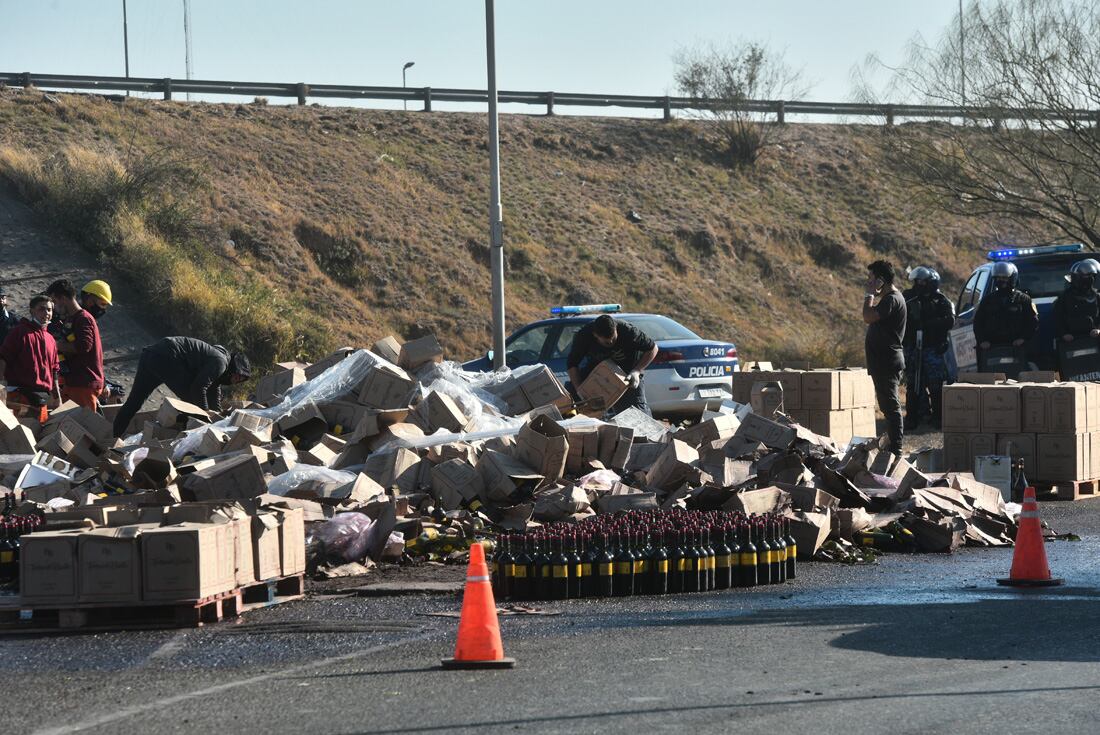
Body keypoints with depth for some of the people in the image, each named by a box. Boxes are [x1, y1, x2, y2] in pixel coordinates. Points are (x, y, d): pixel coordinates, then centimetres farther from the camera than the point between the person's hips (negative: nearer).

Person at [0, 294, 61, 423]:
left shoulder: (50, 340, 20)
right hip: (19, 394, -7)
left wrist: (57, 398, 23)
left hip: (42, 397, 7)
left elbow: (53, 371, 26)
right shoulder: (20, 332, 0)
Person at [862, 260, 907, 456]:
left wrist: (870, 295, -16)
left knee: (890, 405, -9)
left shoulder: (892, 300, -16)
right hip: (882, 360, 11)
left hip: (887, 360, -11)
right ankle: (893, 444, 20)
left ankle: (895, 448, -9)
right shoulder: (889, 298, 17)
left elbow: (868, 317, -26)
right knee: (888, 405, 14)